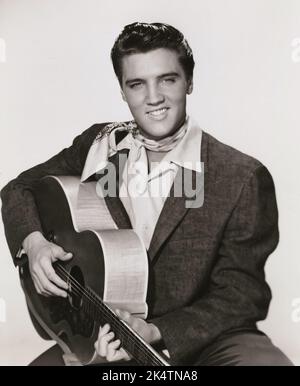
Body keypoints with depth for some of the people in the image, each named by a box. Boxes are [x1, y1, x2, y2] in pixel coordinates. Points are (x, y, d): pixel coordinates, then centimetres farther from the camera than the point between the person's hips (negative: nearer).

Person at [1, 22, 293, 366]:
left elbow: (241, 295, -10)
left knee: (263, 359, -31)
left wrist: (155, 332, -23)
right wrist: (33, 241, -10)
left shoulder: (243, 179, -12)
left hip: (200, 338, -2)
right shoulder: (98, 145, 1)